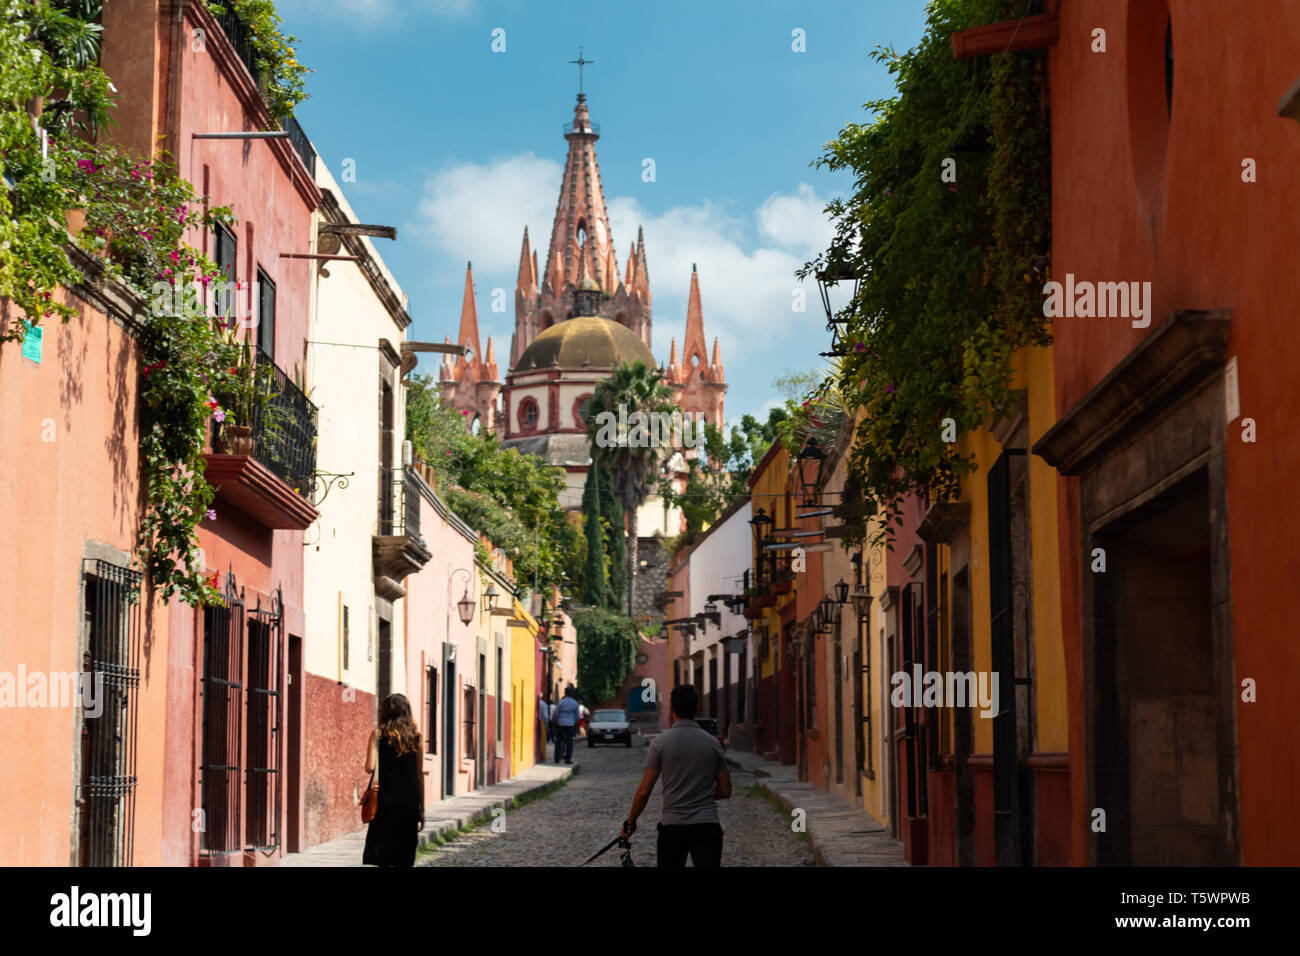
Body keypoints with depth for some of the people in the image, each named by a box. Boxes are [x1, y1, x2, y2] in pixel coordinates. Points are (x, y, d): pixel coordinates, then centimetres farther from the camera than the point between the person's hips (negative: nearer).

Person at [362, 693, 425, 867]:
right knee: (404, 860, 9)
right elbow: (420, 775, 6)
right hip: (410, 801, 2)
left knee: (382, 859, -1)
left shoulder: (378, 734, -2)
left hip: (386, 801, -2)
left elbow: (370, 767, -12)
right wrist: (421, 809, 11)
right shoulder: (415, 736, 4)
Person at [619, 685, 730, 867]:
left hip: (672, 826, 0)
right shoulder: (713, 742, 2)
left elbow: (644, 791, -5)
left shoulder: (660, 743, -4)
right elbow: (725, 790, 7)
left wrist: (630, 823, 8)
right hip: (707, 825, 0)